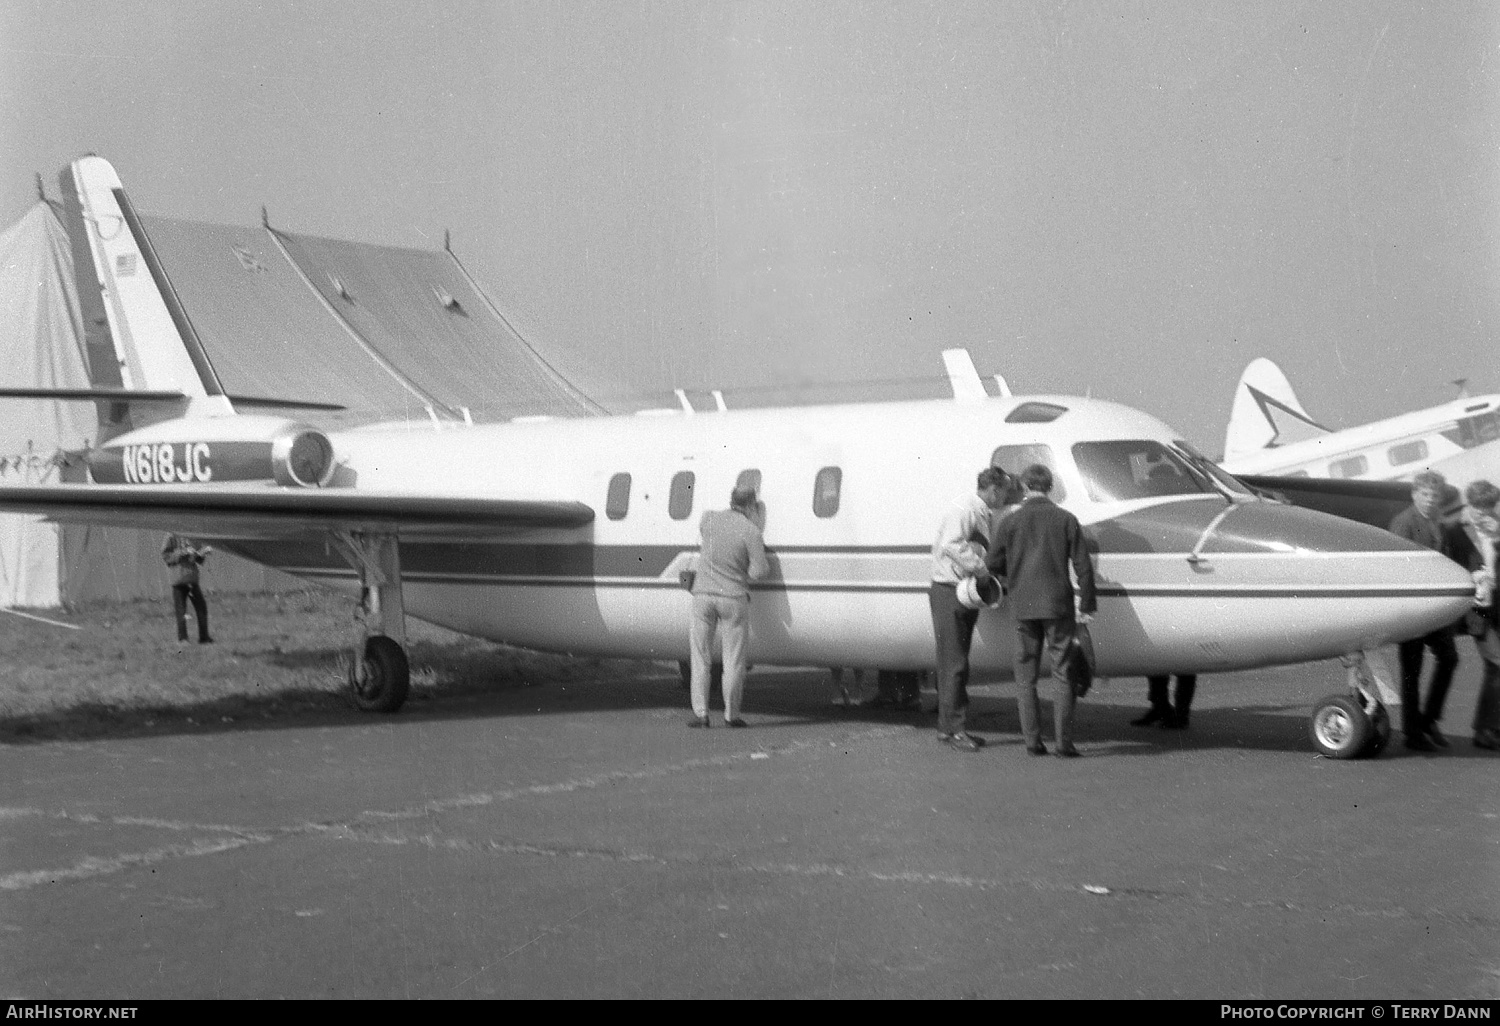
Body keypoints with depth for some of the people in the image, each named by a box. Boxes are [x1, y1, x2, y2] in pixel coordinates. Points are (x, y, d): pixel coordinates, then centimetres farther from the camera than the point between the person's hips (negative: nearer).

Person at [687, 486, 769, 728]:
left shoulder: (709, 518, 1)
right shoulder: (751, 531, -9)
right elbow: (758, 572, -11)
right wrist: (766, 565, 10)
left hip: (703, 594, 3)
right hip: (733, 598, -3)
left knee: (701, 658, 8)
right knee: (733, 660, 6)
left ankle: (700, 713, 4)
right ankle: (731, 714, 9)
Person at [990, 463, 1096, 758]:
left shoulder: (1011, 522, -1)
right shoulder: (1066, 520, -1)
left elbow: (996, 565, 6)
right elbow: (1083, 566, -1)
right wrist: (1087, 604, 6)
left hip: (1023, 606, 0)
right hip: (1058, 605, 0)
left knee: (1026, 675, 9)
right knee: (1061, 673, 4)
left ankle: (1033, 741, 8)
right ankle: (1064, 742, -1)